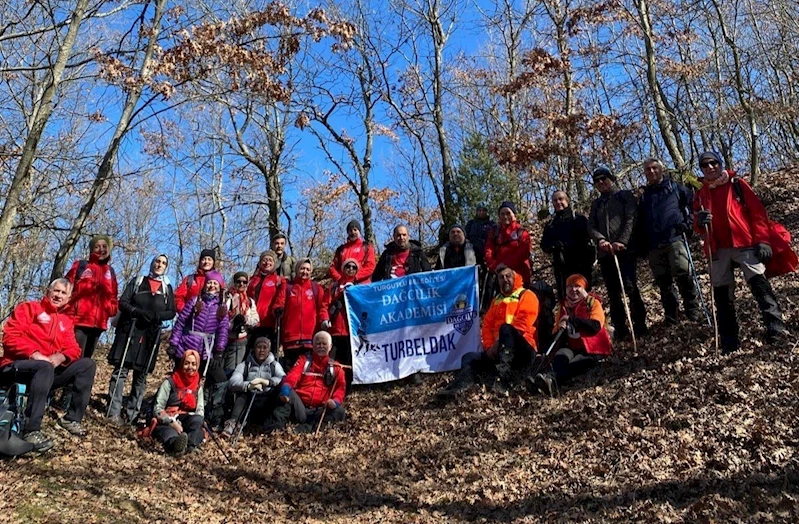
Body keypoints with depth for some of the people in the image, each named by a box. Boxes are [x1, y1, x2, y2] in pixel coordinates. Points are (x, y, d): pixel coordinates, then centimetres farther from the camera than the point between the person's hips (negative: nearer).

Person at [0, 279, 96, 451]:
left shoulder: (66, 321, 17)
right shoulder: (28, 308, 2)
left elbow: (74, 349, 7)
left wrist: (60, 356, -17)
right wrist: (34, 354, -24)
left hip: (49, 370, 6)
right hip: (16, 367, -6)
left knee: (88, 364, -8)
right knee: (45, 367, -38)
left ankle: (72, 418, -6)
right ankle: (31, 430, -37)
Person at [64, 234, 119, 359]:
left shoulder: (110, 272, 19)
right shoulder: (80, 265, 8)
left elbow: (113, 295, 24)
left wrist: (112, 309, 6)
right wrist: (67, 309, -6)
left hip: (98, 322, 4)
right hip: (78, 319, -4)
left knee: (86, 358, 9)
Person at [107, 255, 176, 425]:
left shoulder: (167, 288, 15)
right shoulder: (137, 281, 13)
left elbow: (171, 312, 8)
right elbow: (123, 302, 3)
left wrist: (157, 316, -14)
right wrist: (138, 312, -16)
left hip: (151, 334, 2)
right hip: (130, 329, -1)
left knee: (141, 375, 1)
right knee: (121, 370, -9)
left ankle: (131, 415, 4)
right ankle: (114, 412, -10)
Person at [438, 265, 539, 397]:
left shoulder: (526, 296, 4)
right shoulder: (497, 300, 23)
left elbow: (522, 324, -12)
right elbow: (487, 325, 14)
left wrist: (500, 343, -17)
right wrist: (489, 347, -4)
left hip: (523, 352, -6)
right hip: (497, 352, 6)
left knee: (506, 328, -33)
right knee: (470, 357, -13)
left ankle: (503, 381, -44)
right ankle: (459, 387, -43)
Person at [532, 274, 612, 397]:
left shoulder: (593, 303, 2)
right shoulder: (563, 306, 15)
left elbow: (596, 327, -14)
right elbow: (556, 332, 15)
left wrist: (572, 319, -17)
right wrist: (560, 330, -9)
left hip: (592, 348, -3)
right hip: (572, 347, 4)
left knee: (573, 365, -33)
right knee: (560, 357, -31)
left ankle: (550, 377, -60)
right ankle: (550, 382, -58)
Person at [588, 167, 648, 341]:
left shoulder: (625, 195, 9)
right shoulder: (596, 204, 22)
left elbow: (631, 219, -3)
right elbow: (591, 226, 9)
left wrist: (622, 242, -16)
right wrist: (600, 240, -12)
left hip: (624, 249, -4)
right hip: (605, 253, 5)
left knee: (630, 287, -14)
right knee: (613, 293, 4)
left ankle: (640, 325, -7)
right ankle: (620, 329, 8)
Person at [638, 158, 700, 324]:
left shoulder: (675, 187, 10)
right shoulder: (645, 196, 21)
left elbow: (693, 203, 8)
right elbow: (641, 221, 22)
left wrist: (687, 223, -2)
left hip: (675, 239, -4)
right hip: (654, 246, 4)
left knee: (684, 276, -13)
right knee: (663, 282, 5)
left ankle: (693, 311, -2)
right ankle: (670, 317, 11)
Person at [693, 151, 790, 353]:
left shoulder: (737, 184, 5)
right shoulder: (700, 195, 13)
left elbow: (757, 212, 1)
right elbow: (698, 227, 14)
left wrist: (762, 240, -8)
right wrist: (700, 223, -11)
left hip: (745, 244, -3)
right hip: (718, 250, 3)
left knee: (759, 283, -18)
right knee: (722, 295, 3)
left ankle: (776, 328, -20)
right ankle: (729, 342, 9)